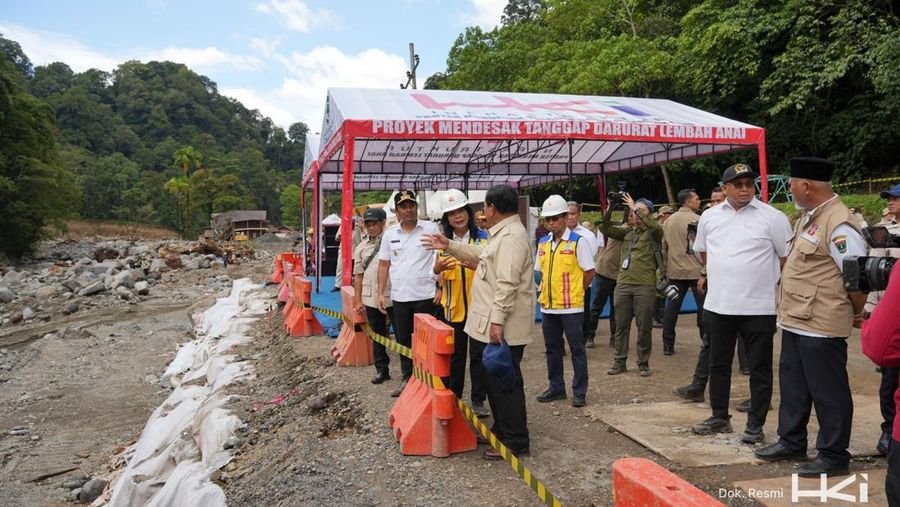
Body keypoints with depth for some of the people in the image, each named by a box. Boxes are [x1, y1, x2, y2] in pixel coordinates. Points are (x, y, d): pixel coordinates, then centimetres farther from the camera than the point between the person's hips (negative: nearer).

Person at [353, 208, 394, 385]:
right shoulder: (361, 248, 10)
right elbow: (358, 275, 13)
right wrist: (358, 300, 10)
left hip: (392, 296, -5)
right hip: (370, 298, 5)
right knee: (377, 335, 13)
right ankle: (381, 369, 25)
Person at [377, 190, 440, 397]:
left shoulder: (431, 228, -4)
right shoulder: (390, 234, 8)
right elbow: (383, 265, 12)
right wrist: (380, 293, 7)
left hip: (426, 295, -4)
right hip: (399, 297, 4)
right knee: (403, 340, 13)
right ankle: (407, 378, 26)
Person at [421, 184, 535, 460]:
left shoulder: (511, 237, -19)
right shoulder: (503, 234, 16)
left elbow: (507, 284, -26)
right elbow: (480, 256, 30)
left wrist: (497, 320, -28)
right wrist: (449, 246, 29)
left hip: (504, 327, -11)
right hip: (493, 324, 11)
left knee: (505, 382, -2)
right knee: (495, 379, 19)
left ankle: (515, 442, 9)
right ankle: (501, 430, 32)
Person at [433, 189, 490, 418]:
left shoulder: (483, 239, -5)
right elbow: (439, 276, 8)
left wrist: (475, 265, -26)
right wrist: (437, 268, -16)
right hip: (453, 308, 2)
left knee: (479, 355, 5)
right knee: (455, 355, 12)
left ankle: (478, 400, 16)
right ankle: (453, 398, 24)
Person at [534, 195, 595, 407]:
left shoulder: (578, 241, -8)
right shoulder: (543, 243, 8)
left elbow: (589, 272, -5)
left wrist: (576, 292, 1)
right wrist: (546, 291, 10)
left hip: (571, 306, -6)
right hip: (548, 305, 6)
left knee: (577, 349, 2)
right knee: (552, 348, 14)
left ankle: (579, 391, 11)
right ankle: (556, 387, 26)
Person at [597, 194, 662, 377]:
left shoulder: (652, 232, 3)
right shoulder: (626, 231, 15)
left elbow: (655, 226, -20)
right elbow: (604, 228, 6)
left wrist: (635, 208, -16)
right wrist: (610, 208, -7)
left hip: (645, 286, -4)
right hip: (623, 284, 4)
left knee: (644, 327, 3)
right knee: (621, 325, 9)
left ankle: (643, 363, 15)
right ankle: (620, 362, 18)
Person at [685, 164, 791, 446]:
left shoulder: (773, 218, -6)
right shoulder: (710, 217, 6)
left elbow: (787, 259, -2)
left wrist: (773, 284, -1)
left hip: (759, 307, -4)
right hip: (717, 305, 4)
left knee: (759, 369, 5)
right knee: (718, 364, 14)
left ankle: (755, 425, 16)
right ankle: (719, 417, 29)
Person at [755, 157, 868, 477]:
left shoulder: (838, 224, -19)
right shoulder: (809, 217, 11)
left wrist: (856, 314, -4)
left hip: (821, 327, -10)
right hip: (795, 321, 10)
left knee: (828, 392, 4)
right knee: (793, 385, 20)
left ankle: (833, 456, 17)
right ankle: (791, 441, 34)